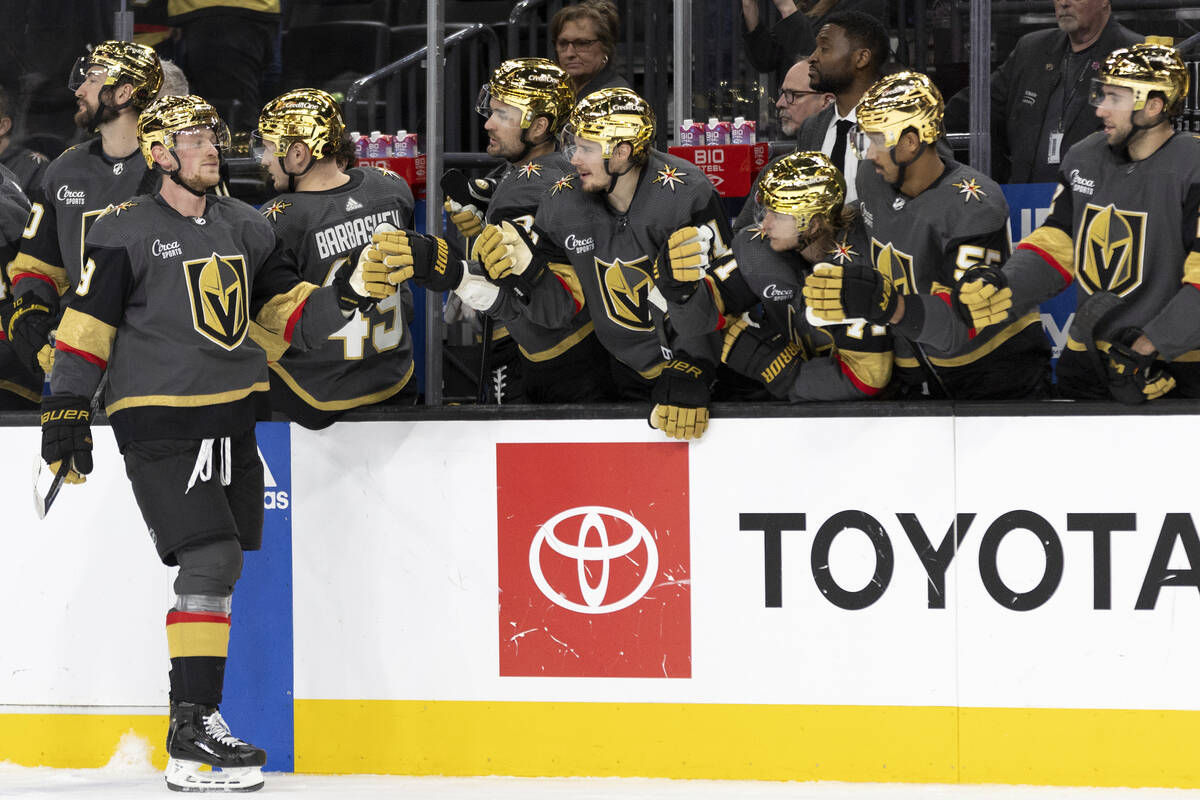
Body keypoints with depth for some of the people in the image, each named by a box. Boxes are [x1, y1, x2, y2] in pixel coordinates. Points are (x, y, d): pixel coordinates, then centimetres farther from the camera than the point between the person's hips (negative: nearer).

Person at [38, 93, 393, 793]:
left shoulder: (246, 229, 12)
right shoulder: (126, 232, -7)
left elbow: (290, 311, 14)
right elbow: (88, 323, -5)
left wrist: (345, 296, -5)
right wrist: (67, 408, -9)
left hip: (232, 416, 7)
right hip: (158, 420, -7)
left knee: (224, 565, 10)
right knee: (209, 558, -17)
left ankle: (198, 709, 22)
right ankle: (190, 739, -17)